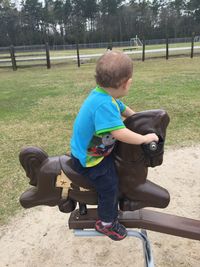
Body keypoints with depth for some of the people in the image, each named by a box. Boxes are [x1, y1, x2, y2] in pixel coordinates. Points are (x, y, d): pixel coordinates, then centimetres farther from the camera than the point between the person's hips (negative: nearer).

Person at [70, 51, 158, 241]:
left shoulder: (104, 95, -5)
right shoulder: (104, 104, -36)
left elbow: (123, 109, 13)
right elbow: (119, 133, -41)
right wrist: (144, 138, -28)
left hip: (94, 148, 10)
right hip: (89, 158, -10)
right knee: (109, 186, -2)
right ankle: (106, 223, 24)